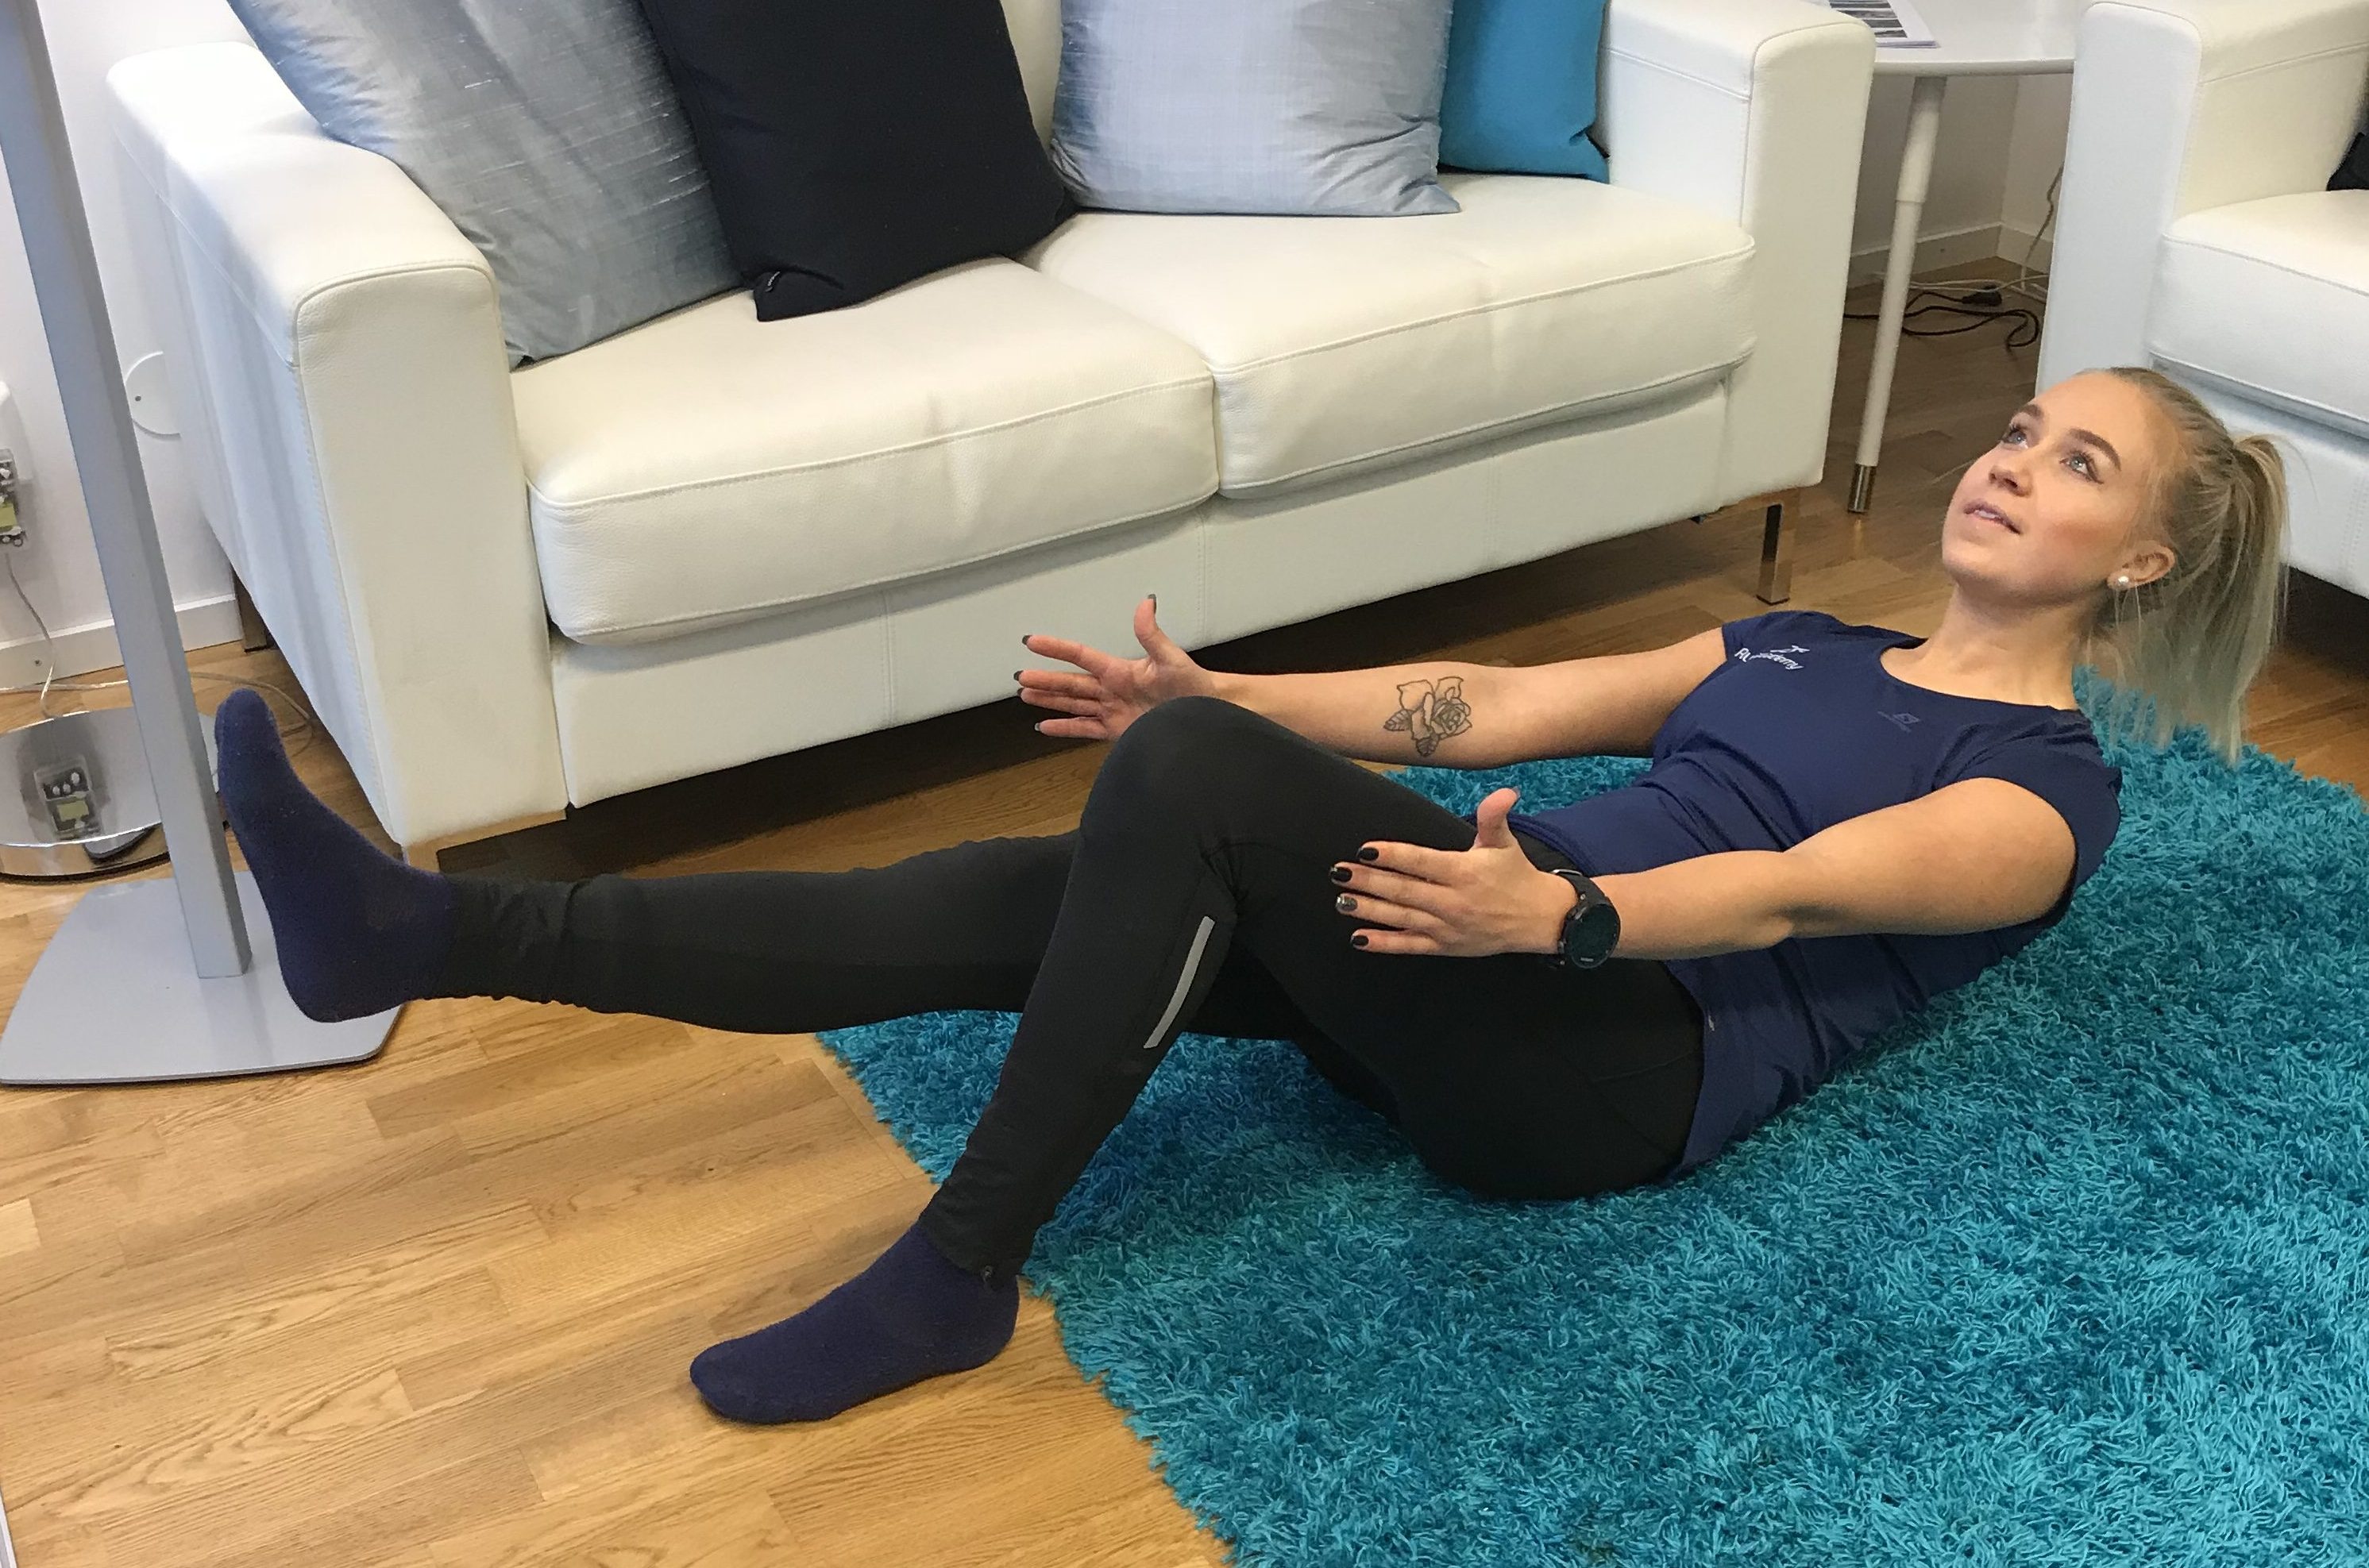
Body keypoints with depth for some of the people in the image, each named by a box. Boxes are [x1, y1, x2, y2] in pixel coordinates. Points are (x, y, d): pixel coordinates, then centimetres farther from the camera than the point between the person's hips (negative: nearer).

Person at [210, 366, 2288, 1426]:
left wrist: (1552, 913, -31)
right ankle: (430, 934, -19)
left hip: (1613, 1062, -7)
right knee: (999, 902, -15)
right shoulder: (1804, 645, 26)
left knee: (1184, 778, -29)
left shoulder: (2051, 798, 5)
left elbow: (1788, 896, -14)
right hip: (1508, 949, 7)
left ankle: (958, 1273, -19)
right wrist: (1228, 697, 4)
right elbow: (1497, 705, 16)